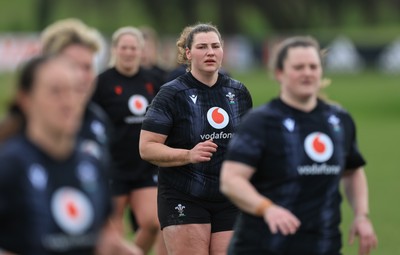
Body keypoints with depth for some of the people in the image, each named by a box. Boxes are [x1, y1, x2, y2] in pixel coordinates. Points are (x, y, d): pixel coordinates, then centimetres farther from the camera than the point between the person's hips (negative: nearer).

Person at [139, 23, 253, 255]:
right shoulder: (172, 94, -6)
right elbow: (146, 148, -11)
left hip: (230, 200, 5)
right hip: (183, 199, -4)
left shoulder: (239, 92, 9)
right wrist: (189, 155, -23)